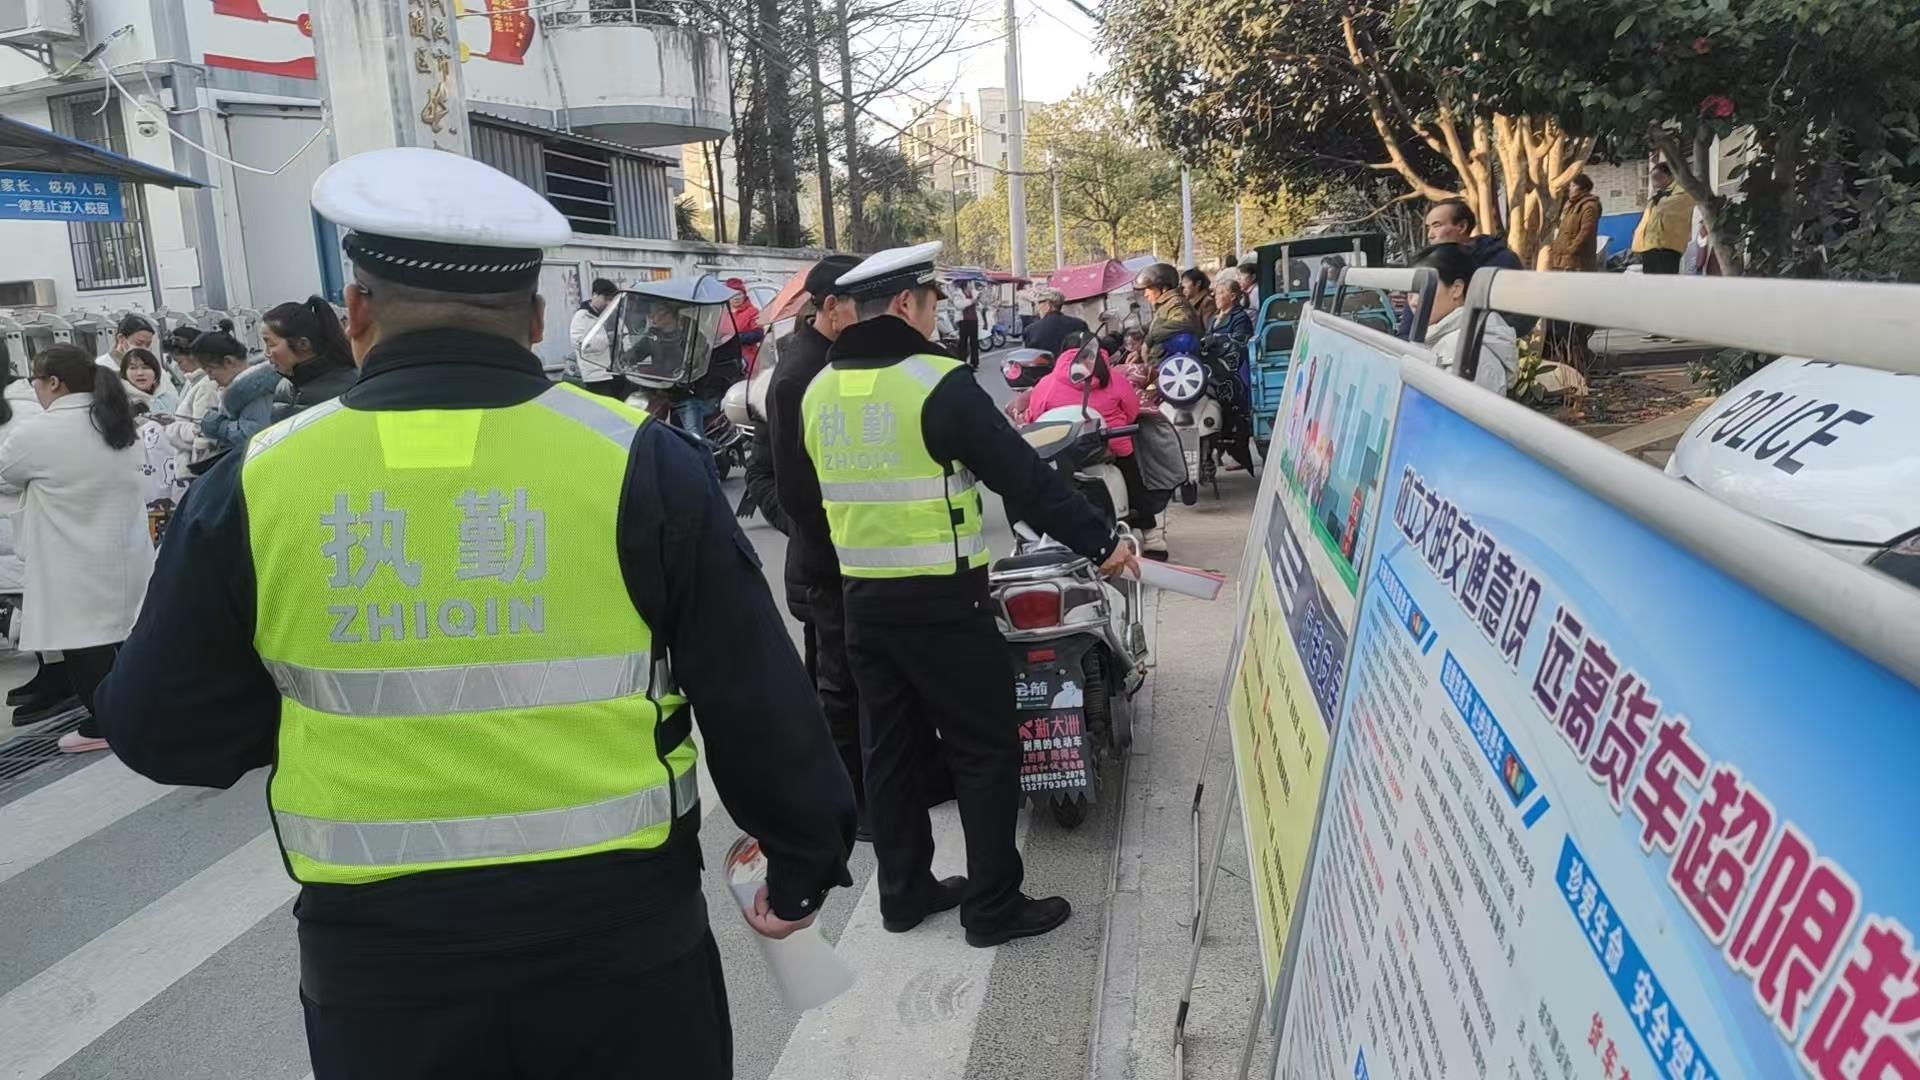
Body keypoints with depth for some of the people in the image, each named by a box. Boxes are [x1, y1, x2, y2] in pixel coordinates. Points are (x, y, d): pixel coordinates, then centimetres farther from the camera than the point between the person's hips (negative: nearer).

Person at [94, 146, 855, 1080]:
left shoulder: (255, 483, -8)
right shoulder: (639, 462, -13)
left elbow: (160, 730, 3)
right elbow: (760, 706, -8)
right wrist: (805, 860, 7)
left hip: (378, 946, 1)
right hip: (619, 929, 0)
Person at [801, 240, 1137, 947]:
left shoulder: (819, 391, 6)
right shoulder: (938, 383, -16)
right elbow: (1023, 477, -16)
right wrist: (1100, 542, -8)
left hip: (862, 601, 7)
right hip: (943, 603, -7)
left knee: (889, 748, 17)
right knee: (986, 751, 6)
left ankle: (905, 891, 29)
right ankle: (993, 907, 15)